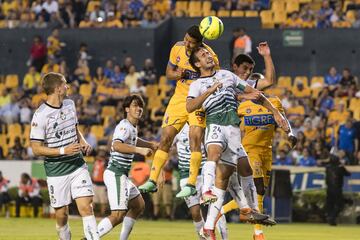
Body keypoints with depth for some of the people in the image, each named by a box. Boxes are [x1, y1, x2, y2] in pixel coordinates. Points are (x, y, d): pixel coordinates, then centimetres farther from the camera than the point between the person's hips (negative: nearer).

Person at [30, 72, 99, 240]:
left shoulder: (70, 104, 8)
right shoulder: (40, 116, -14)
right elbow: (36, 149, -13)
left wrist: (83, 143, 4)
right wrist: (63, 151, -21)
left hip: (78, 166, 5)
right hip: (56, 172, -5)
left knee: (86, 207, -9)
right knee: (61, 214, 1)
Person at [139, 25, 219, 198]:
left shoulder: (209, 55, -18)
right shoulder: (177, 48, -4)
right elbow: (169, 73, 8)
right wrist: (179, 74, -14)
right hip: (180, 98, 5)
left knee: (195, 140, -18)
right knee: (165, 138, 0)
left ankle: (191, 184, -15)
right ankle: (152, 181, 6)